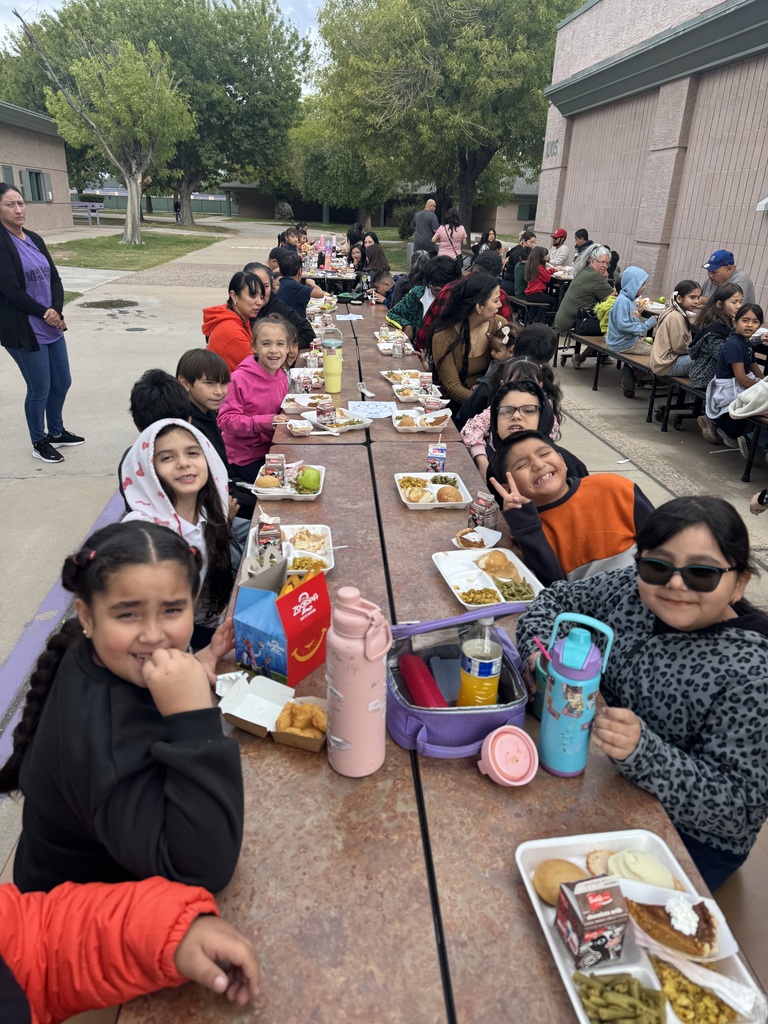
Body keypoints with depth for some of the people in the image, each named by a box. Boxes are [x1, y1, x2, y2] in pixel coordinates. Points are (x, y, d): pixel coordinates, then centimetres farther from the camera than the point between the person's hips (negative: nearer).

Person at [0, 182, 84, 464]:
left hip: (51, 326, 7)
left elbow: (54, 278, 6)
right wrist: (45, 313, -12)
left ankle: (56, 432, 36)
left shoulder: (34, 239, 9)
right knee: (40, 389, 3)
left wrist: (57, 311, -11)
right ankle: (39, 443, 22)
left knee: (62, 382, 15)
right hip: (24, 332, -7)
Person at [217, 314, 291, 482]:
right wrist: (264, 422, -29)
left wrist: (284, 415, -5)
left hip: (269, 449, 7)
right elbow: (226, 420, -20)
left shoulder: (282, 377, 2)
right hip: (243, 458, -7)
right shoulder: (240, 379, -19)